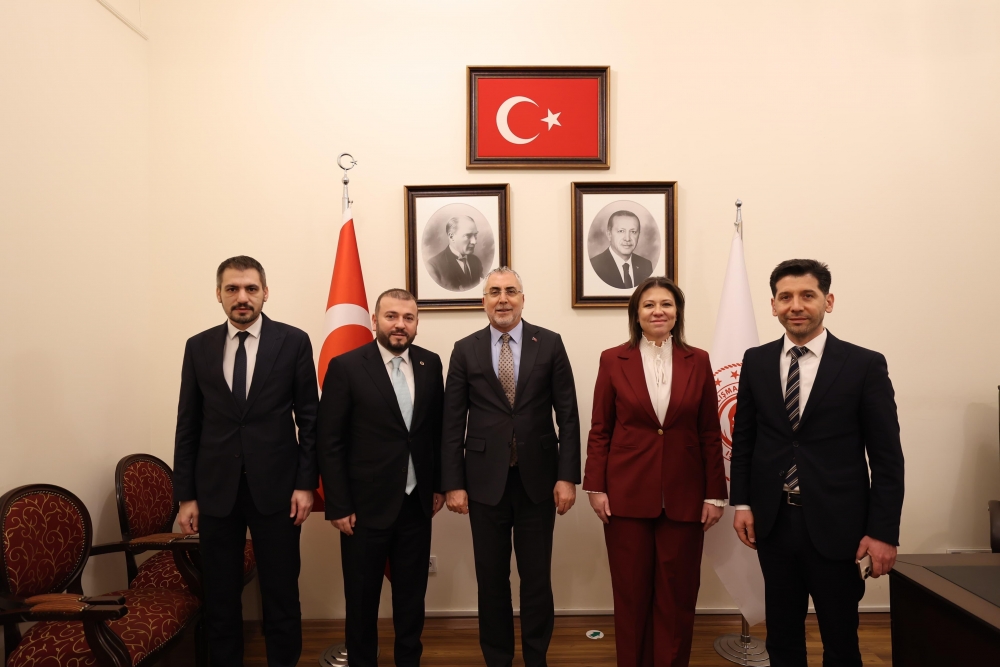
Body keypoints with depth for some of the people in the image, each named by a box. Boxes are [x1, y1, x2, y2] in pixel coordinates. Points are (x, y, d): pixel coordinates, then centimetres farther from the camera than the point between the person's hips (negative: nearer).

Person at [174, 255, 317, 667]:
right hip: (216, 491, 2)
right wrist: (186, 495, 3)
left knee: (281, 594, 8)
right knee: (219, 596, 13)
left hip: (276, 488, -2)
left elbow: (309, 418, -1)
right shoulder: (198, 347, 5)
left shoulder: (293, 342, -2)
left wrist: (306, 483, -5)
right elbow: (188, 426, 6)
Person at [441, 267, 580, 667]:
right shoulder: (465, 350, 2)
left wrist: (567, 476, -6)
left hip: (538, 478, 0)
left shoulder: (550, 344, 0)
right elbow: (453, 422, 1)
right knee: (491, 578, 12)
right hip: (486, 479, 1)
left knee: (537, 577, 10)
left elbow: (567, 415, -1)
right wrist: (453, 483, -3)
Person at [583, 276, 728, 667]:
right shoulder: (613, 360, 0)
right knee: (631, 593, 10)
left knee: (677, 595, 10)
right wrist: (596, 487, -3)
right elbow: (600, 431, 2)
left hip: (684, 495, 1)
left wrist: (715, 494, 1)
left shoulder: (698, 361, 2)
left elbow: (710, 434, 4)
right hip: (627, 493, -1)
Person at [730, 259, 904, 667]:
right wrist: (741, 502, 3)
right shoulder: (756, 362, 3)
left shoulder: (865, 365, -6)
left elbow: (887, 457, -5)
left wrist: (884, 531, -8)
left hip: (836, 526, -2)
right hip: (773, 523, 3)